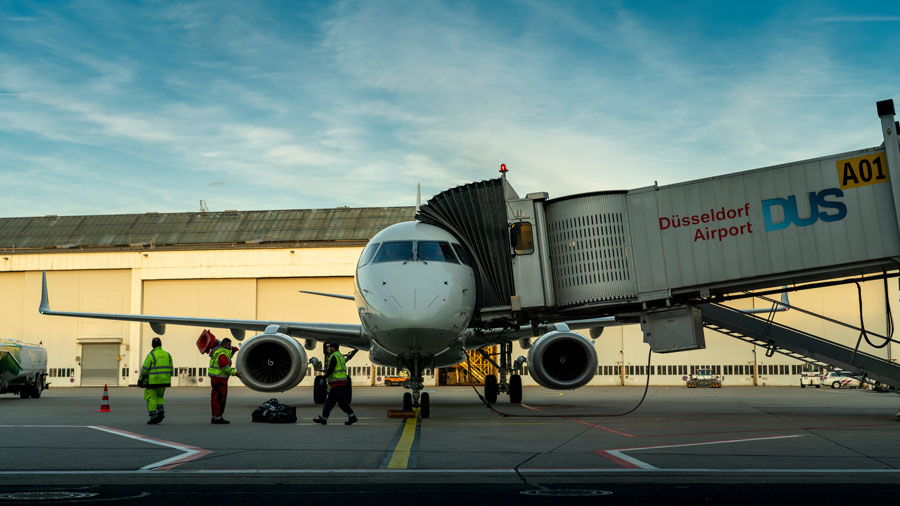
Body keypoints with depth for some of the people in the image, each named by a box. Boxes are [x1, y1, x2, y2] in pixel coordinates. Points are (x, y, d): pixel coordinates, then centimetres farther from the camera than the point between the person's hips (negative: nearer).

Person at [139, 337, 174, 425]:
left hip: (152, 381, -5)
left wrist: (140, 380, -2)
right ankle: (161, 411, -2)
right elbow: (170, 369, 9)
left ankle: (153, 417, -3)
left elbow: (145, 369, -9)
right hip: (163, 381, 5)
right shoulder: (167, 355, 7)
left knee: (151, 398, 2)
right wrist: (168, 379, 19)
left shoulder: (151, 355, -9)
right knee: (159, 397, 19)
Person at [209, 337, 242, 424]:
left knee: (216, 398, 11)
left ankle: (215, 418, 13)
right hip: (219, 378, -10)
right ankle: (218, 418, -4)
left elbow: (226, 360, 25)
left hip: (215, 377, 10)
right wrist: (235, 373, -18)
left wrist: (232, 352, 15)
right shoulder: (222, 354, -18)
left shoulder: (218, 350, 14)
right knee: (220, 398, -6)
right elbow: (225, 367, -23)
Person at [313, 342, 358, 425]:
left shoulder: (334, 357, -12)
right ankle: (323, 418, 17)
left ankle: (352, 416, -11)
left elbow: (330, 370, -16)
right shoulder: (340, 356, 18)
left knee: (341, 401, -9)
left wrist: (324, 378, -6)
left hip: (336, 382, -10)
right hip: (342, 381, 10)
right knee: (330, 400, 13)